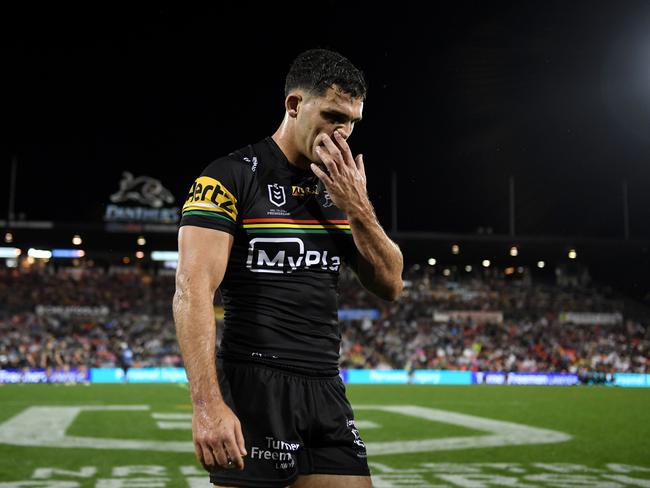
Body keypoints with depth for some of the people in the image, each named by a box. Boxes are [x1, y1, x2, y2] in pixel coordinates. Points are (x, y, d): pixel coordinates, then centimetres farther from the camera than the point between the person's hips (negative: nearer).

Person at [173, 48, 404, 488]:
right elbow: (193, 292, -16)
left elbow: (390, 286, 9)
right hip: (255, 387, -6)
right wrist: (207, 402, -25)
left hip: (326, 390, 6)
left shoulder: (342, 187, 12)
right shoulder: (232, 178, -7)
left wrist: (357, 207, -4)